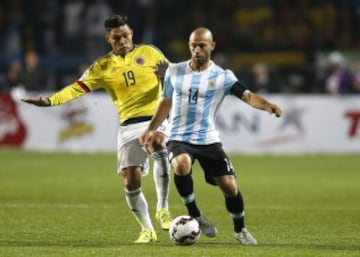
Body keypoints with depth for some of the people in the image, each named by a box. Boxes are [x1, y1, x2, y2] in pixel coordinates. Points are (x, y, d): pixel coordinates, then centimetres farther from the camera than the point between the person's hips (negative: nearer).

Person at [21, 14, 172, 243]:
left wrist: (165, 73, -16)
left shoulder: (149, 52, 6)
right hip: (129, 125, 2)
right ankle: (147, 230, 15)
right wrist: (50, 100, -18)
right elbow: (78, 87, -2)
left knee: (159, 147, -36)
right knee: (131, 181, -6)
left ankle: (163, 208, -24)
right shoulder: (103, 67, 7)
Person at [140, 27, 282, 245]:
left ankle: (240, 230, 22)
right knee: (181, 165, -34)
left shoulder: (222, 76, -4)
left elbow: (246, 95, -19)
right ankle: (194, 215, -12)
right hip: (179, 139, 0)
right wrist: (151, 129, 14)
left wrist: (266, 105, -38)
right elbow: (166, 102, 18)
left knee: (230, 186, -6)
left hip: (209, 140, 0)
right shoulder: (174, 71, 4)